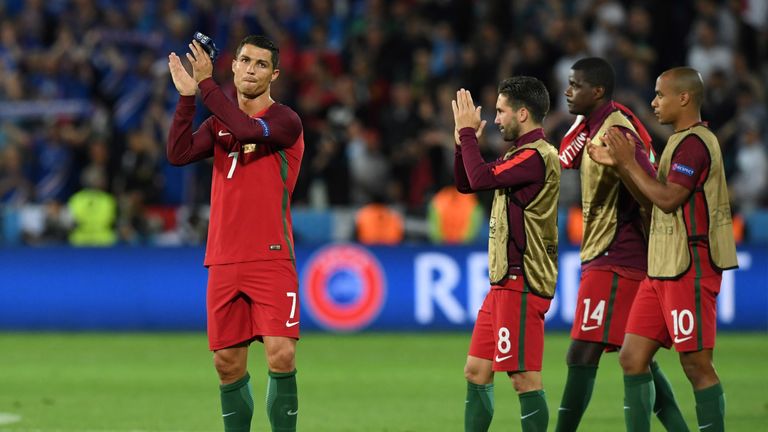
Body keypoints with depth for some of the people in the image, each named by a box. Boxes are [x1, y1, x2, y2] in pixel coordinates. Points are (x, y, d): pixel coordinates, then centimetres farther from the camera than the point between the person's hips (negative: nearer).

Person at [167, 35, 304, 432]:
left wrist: (206, 84, -18)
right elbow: (178, 154, -2)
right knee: (228, 364, 5)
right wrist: (187, 96, -8)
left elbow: (247, 130, -23)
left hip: (271, 259, -5)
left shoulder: (285, 121, -3)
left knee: (281, 357, -15)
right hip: (224, 262, 5)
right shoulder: (219, 123, 13)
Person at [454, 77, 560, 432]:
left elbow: (481, 178, -22)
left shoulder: (536, 156, -14)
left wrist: (468, 133, -10)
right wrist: (464, 139, 10)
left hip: (522, 285, -10)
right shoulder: (518, 155, 17)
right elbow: (465, 185, 23)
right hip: (504, 282, 10)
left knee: (524, 378, -9)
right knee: (476, 372, 12)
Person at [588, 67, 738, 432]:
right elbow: (653, 200, 22)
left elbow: (668, 199, -21)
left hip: (689, 271, -10)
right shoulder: (682, 142, 18)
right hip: (662, 269, 10)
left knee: (696, 364, -7)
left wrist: (628, 161, -13)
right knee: (632, 358, 7)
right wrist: (618, 165, 11)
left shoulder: (694, 143, -13)